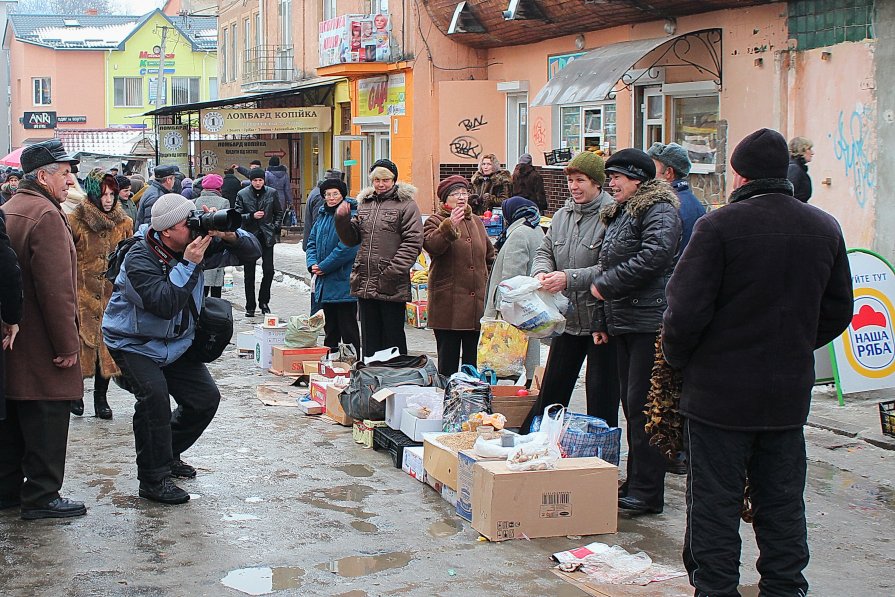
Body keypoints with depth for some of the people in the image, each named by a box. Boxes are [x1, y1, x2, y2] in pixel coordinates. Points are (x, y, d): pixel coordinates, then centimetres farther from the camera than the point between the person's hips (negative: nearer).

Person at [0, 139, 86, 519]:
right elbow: (56, 288, -23)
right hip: (41, 344, -10)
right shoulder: (46, 215, -18)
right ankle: (41, 497, 6)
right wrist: (68, 344, -19)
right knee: (46, 422, -1)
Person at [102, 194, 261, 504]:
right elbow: (165, 304, -38)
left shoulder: (198, 245, -9)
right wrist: (189, 264, -38)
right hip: (134, 342, -7)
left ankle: (167, 453, 28)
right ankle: (153, 479, -19)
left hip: (176, 343, 7)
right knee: (154, 394, -28)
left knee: (206, 398, 5)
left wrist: (229, 235, -26)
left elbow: (251, 252, -5)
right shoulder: (139, 259, -27)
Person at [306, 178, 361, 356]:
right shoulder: (323, 215, 13)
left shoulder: (351, 216, -13)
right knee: (329, 326, 16)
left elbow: (347, 248, -20)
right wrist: (313, 264, -2)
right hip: (324, 282, 8)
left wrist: (324, 267, -16)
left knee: (347, 326, -1)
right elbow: (312, 241, 16)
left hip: (343, 283, -8)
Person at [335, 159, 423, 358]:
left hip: (392, 286, -6)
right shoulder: (364, 203, 15)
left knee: (393, 336, 2)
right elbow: (352, 239, 17)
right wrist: (342, 220, -1)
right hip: (365, 283, 6)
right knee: (369, 338, 13)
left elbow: (413, 242, -11)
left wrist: (394, 271, -18)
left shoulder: (406, 204, -4)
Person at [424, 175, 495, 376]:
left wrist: (486, 281, 19)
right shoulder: (435, 221, 1)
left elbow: (489, 256, 28)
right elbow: (431, 245, -21)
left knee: (473, 358, 9)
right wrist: (449, 226, -33)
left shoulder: (476, 222, 18)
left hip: (476, 304, 5)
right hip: (448, 304, -5)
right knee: (448, 358, -2)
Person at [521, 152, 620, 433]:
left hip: (601, 318, -7)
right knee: (552, 387, 17)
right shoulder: (562, 215, 9)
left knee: (601, 393, 4)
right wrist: (541, 272, -9)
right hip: (568, 317, 7)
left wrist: (569, 278, -27)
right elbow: (545, 251, 14)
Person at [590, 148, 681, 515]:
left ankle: (647, 492, -5)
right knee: (631, 404, 12)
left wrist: (605, 284, -15)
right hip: (623, 323, 10)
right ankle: (635, 484, 19)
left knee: (644, 406, -9)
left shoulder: (659, 211, -9)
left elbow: (652, 257, -24)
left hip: (649, 323, -10)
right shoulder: (618, 215, 21)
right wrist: (602, 321, 22)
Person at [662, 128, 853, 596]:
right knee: (782, 504, 15)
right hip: (790, 393, 5)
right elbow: (837, 312, 12)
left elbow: (687, 310, -17)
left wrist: (676, 359, 1)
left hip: (719, 392, -5)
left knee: (715, 503, 5)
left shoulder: (719, 226, -15)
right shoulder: (825, 228, 3)